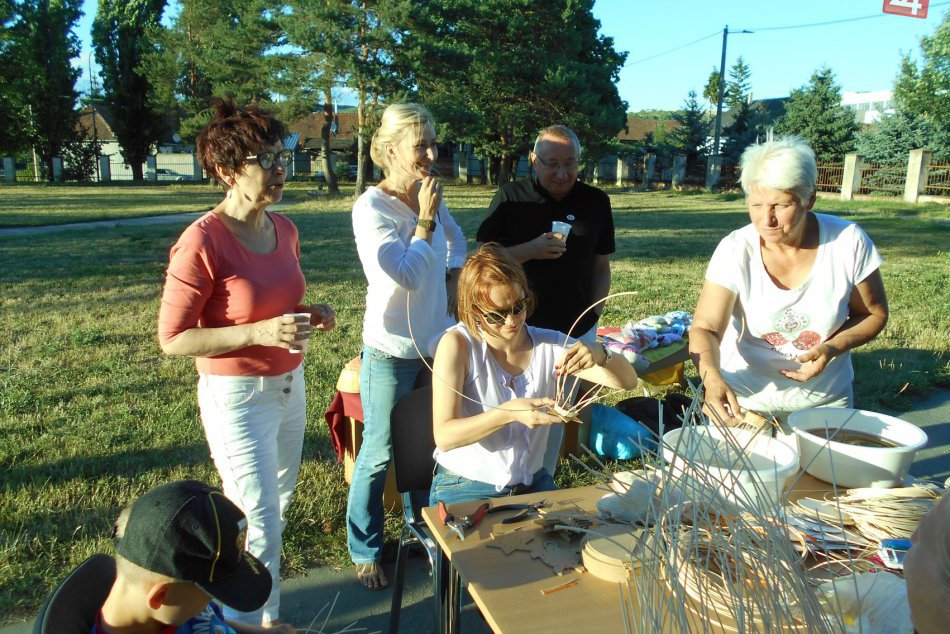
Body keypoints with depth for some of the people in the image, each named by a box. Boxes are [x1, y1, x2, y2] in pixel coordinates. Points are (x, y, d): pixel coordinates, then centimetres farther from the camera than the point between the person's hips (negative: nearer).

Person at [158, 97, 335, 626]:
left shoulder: (284, 229, 1)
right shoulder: (201, 242, -21)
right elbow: (173, 338, -17)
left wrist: (310, 315, -4)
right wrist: (258, 333, -28)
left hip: (289, 384, 8)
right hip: (238, 396, -8)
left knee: (280, 499, 24)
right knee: (262, 523, 1)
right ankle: (259, 620, 24)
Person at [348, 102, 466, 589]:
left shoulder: (431, 199, 4)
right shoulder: (370, 209, -16)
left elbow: (455, 239, 24)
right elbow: (408, 275, -23)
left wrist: (453, 276, 9)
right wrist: (425, 220, -17)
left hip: (436, 344, 7)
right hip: (392, 352, -6)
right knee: (379, 455, 6)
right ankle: (365, 553, 25)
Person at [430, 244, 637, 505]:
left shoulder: (549, 344, -3)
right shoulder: (457, 343, -15)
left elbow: (627, 381, -7)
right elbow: (444, 436, -21)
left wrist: (600, 355, -29)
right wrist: (509, 413, -35)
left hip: (532, 483, 4)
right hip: (464, 490, -4)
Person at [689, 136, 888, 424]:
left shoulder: (849, 242, -16)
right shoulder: (735, 249, -19)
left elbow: (875, 314, -2)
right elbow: (705, 328, -23)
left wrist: (833, 348, -21)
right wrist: (712, 378, -43)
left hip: (824, 400, 1)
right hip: (743, 395, -1)